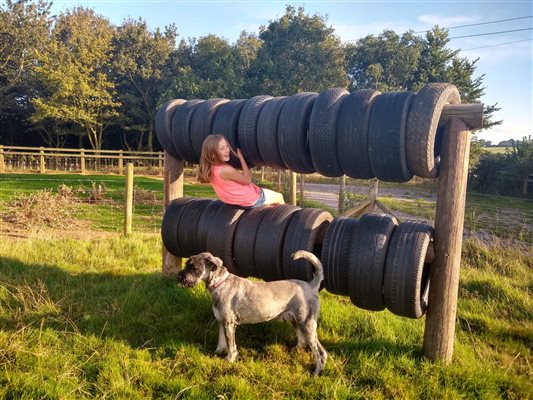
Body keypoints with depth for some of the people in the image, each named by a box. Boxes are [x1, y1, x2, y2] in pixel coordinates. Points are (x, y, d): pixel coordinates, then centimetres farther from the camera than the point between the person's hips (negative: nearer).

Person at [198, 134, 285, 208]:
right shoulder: (226, 170, -36)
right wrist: (241, 157, -18)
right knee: (279, 197, 19)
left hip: (237, 201, 8)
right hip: (252, 200, -8)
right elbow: (247, 180, -20)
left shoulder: (210, 168, -11)